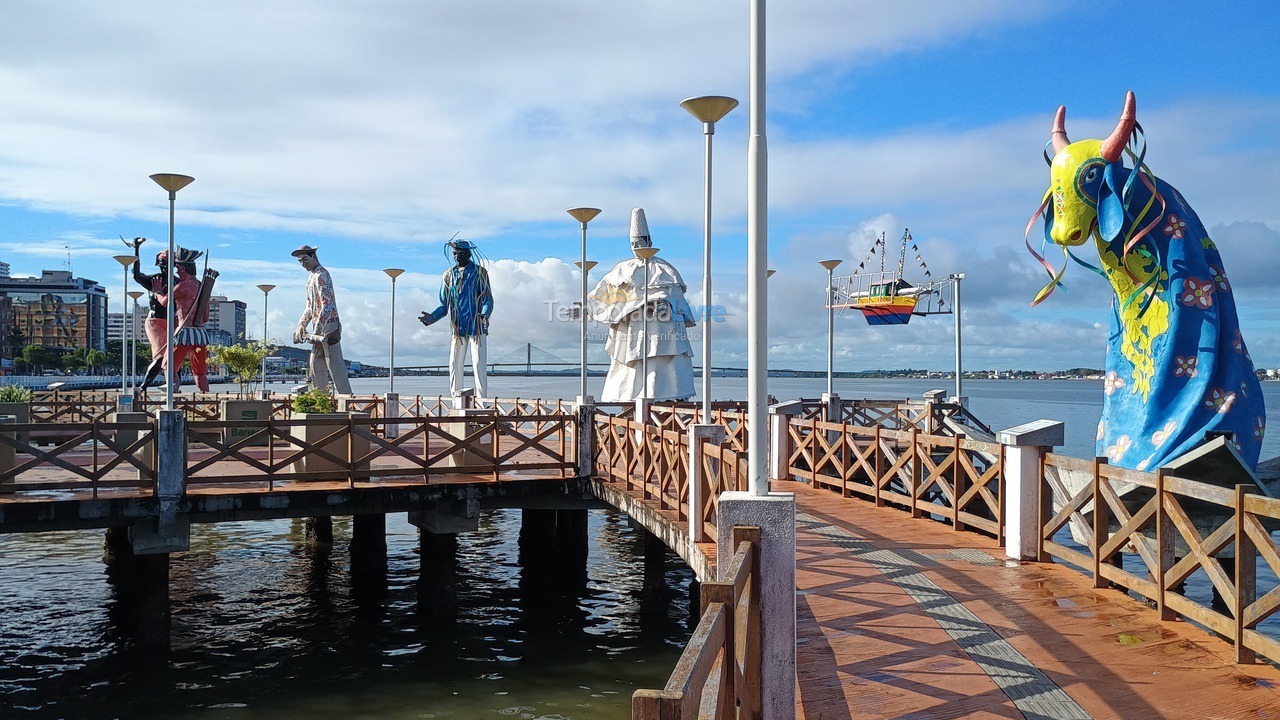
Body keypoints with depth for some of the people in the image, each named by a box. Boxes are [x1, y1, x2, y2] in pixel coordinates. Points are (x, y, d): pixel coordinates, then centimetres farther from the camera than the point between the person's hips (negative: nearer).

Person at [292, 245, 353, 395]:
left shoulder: (321, 276, -14)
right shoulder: (312, 277, 17)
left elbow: (327, 305, -23)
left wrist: (317, 330, -26)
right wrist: (301, 325, 11)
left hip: (328, 327, -10)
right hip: (319, 328, 10)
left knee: (335, 365, -8)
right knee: (316, 365, 13)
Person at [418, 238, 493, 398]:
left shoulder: (479, 273, 1)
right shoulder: (449, 275, 11)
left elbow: (488, 300, -3)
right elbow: (444, 305, 14)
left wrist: (484, 315, -24)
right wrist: (432, 316, -6)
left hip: (476, 327, -4)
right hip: (457, 328, 4)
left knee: (478, 365, -7)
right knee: (455, 366, 2)